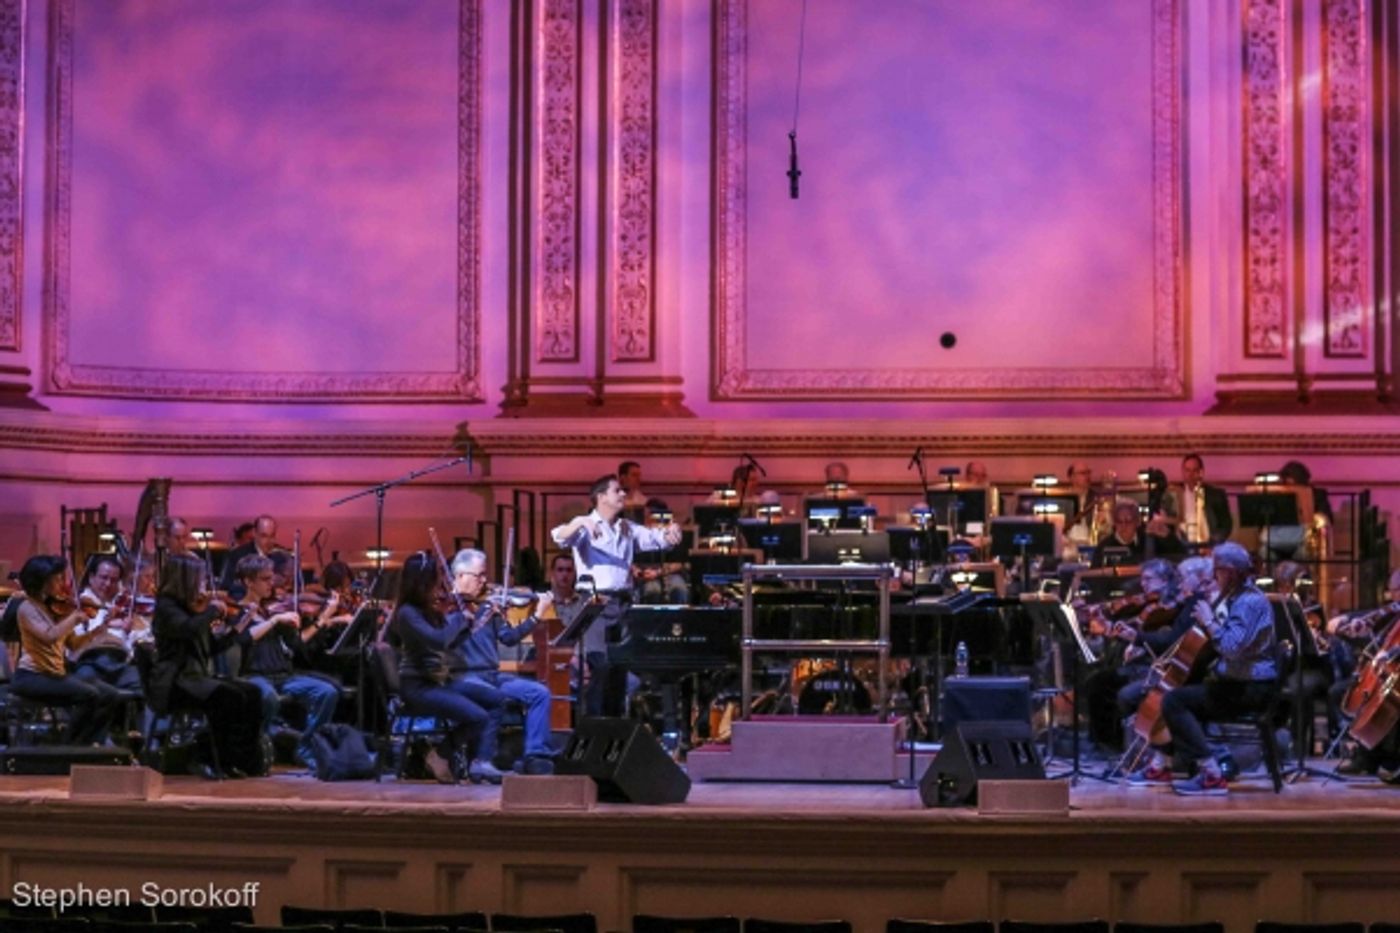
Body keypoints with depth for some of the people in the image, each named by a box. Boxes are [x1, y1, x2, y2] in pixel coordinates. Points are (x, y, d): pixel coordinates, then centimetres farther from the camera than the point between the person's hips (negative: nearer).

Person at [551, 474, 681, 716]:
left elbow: (656, 538, 8)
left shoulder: (628, 529, 17)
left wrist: (671, 531, -15)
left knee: (621, 667, 10)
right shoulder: (586, 527, -1)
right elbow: (559, 536, -19)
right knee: (601, 666, -11)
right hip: (597, 604, -6)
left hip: (623, 603, 6)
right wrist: (580, 522, -37)